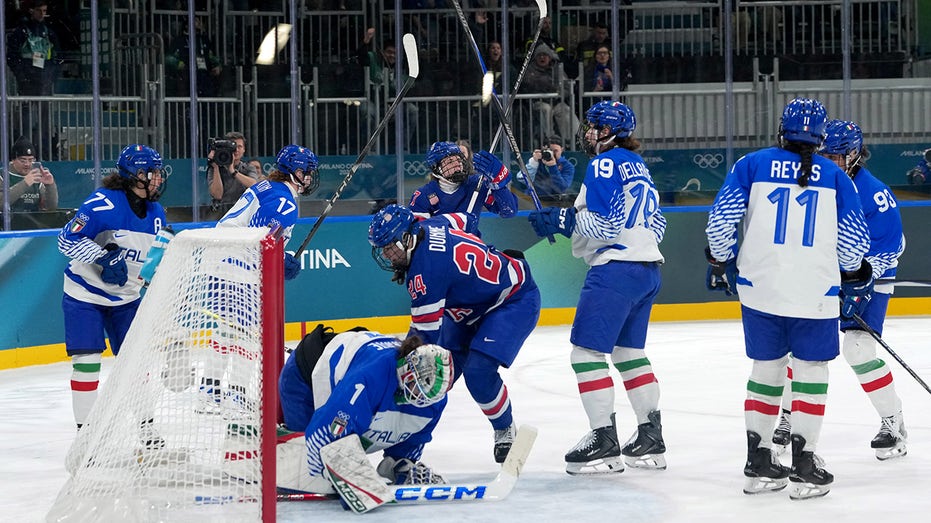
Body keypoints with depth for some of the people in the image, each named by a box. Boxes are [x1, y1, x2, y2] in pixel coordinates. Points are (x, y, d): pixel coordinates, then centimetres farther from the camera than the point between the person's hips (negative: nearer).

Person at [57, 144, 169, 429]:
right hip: (85, 295, -6)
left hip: (126, 297, 6)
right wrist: (103, 257, -29)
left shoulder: (156, 213, 1)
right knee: (87, 360, -10)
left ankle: (142, 426, 18)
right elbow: (68, 239, -23)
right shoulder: (103, 203, -21)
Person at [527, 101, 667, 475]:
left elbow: (604, 223, -19)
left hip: (616, 270, -10)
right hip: (647, 268, 10)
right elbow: (656, 223, 22)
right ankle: (651, 438, 18)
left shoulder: (605, 164, -10)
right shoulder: (637, 165, 19)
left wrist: (560, 220, -11)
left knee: (587, 352, -7)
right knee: (629, 352, 17)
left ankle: (604, 442, -9)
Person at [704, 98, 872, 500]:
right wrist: (855, 278, 22)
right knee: (811, 370, 8)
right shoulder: (835, 177, 5)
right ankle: (804, 467, 3)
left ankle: (758, 464, 17)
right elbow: (854, 240, 5)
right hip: (816, 292, -1)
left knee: (766, 368, 14)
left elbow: (721, 219, -2)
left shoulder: (752, 165, 4)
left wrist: (720, 261, 13)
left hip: (759, 286, 2)